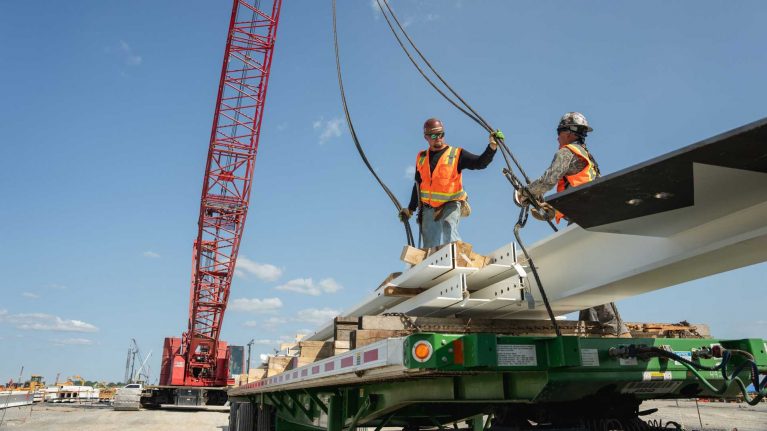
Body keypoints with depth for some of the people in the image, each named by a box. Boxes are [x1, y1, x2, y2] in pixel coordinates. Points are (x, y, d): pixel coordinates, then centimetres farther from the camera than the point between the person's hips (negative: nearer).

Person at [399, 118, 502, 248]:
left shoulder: (457, 154, -3)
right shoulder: (421, 158, 10)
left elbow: (480, 163, -15)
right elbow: (418, 184, 18)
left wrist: (492, 146, -32)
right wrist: (411, 209, 19)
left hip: (450, 205, -4)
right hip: (428, 208, 4)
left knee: (448, 231, -31)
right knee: (430, 246, 5)